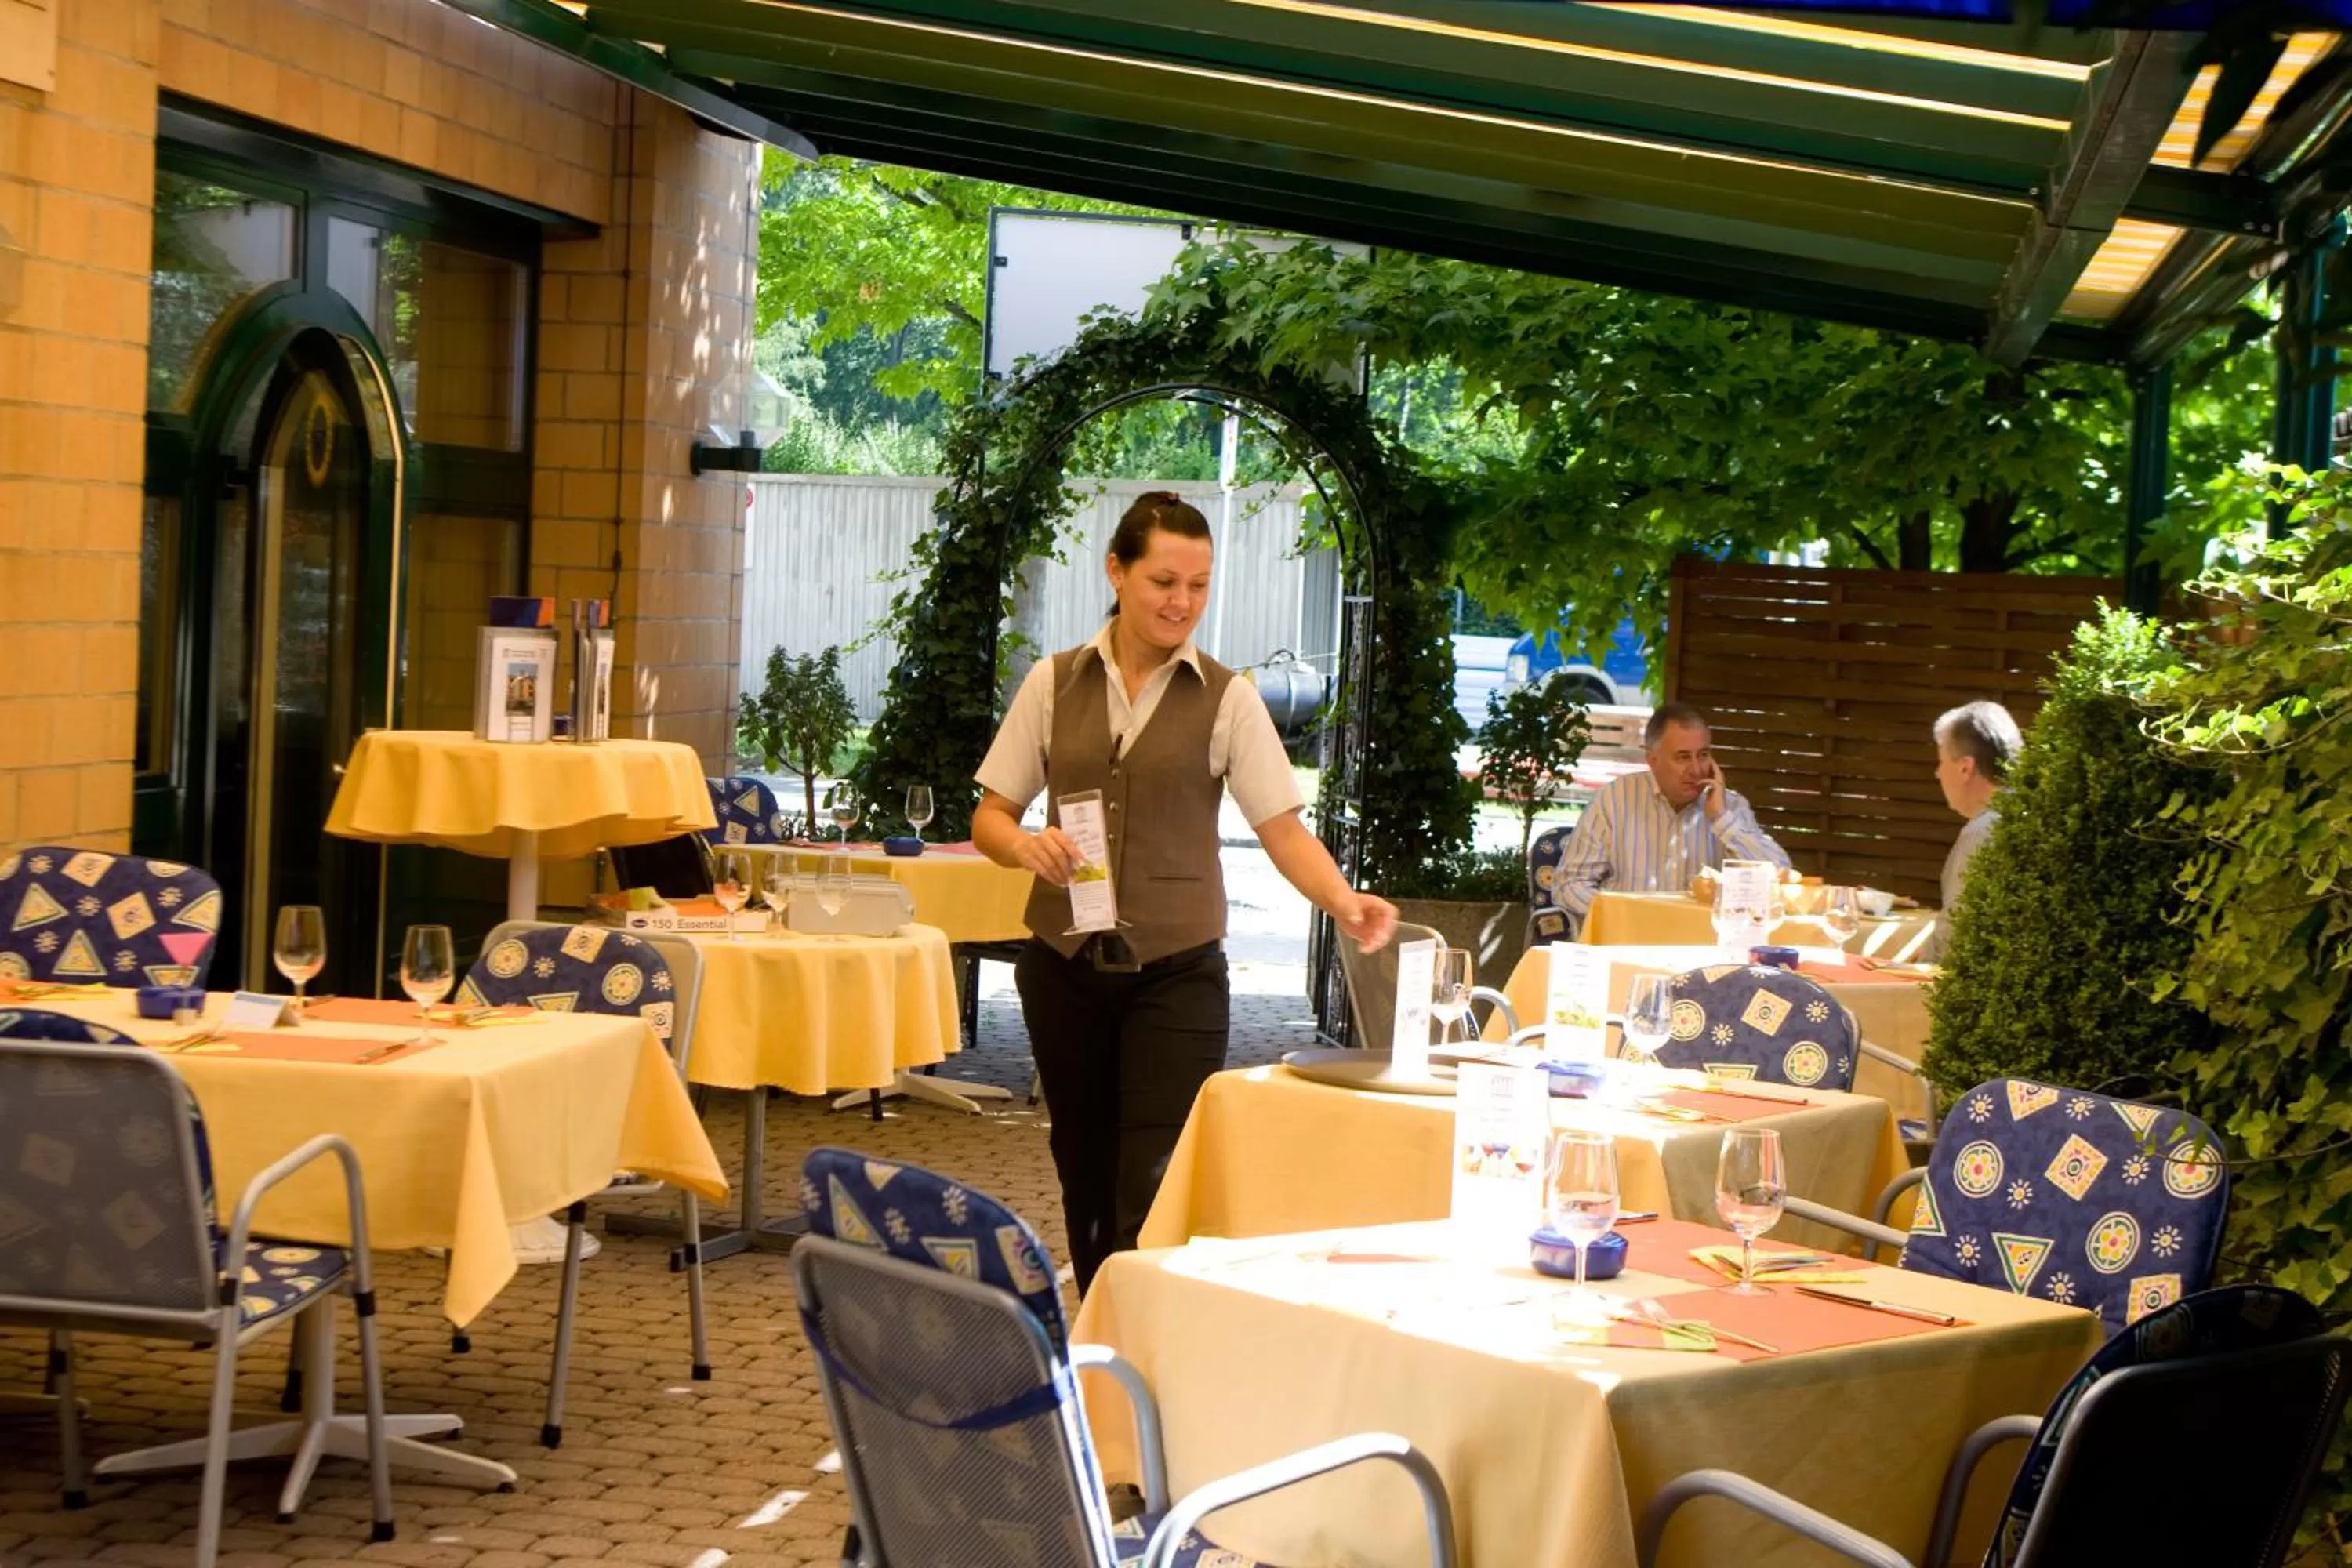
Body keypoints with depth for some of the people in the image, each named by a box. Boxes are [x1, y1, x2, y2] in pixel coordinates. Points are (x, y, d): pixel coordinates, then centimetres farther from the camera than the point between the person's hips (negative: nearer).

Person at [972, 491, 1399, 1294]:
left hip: (1177, 971, -3)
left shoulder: (1226, 698, -1)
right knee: (1087, 1179, 12)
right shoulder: (1055, 683, 5)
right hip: (1066, 964, 3)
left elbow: (1282, 828, -6)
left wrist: (1346, 902, -24)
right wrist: (1025, 844, -15)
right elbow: (990, 815, 7)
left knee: (1155, 1189, -10)